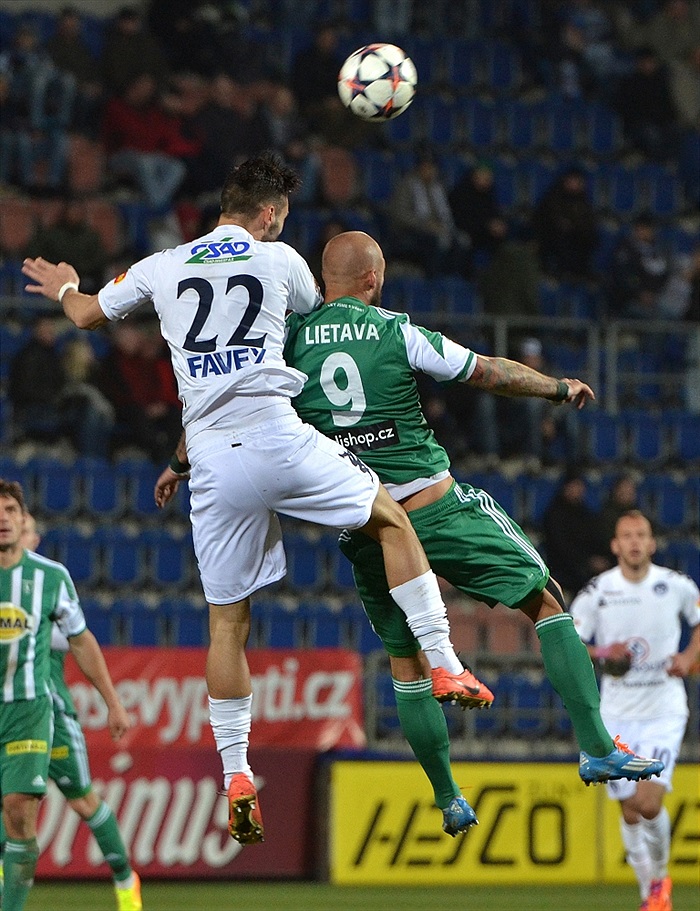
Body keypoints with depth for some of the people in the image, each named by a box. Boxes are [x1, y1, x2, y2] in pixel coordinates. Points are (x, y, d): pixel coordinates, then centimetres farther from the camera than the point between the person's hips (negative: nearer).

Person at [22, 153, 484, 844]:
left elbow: (86, 316, 30)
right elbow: (318, 315, 29)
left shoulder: (160, 269, 13)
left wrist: (63, 287, 53)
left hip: (214, 465, 3)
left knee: (227, 623, 10)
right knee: (392, 520, 18)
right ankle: (444, 666, 9)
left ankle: (236, 776, 7)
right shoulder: (279, 259, 6)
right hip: (279, 441, -2)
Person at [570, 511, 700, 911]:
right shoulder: (597, 592, -6)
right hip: (617, 713, 1)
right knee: (630, 810, 6)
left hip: (664, 709, -1)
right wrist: (600, 654, -22)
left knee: (649, 803, -16)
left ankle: (661, 876, 10)